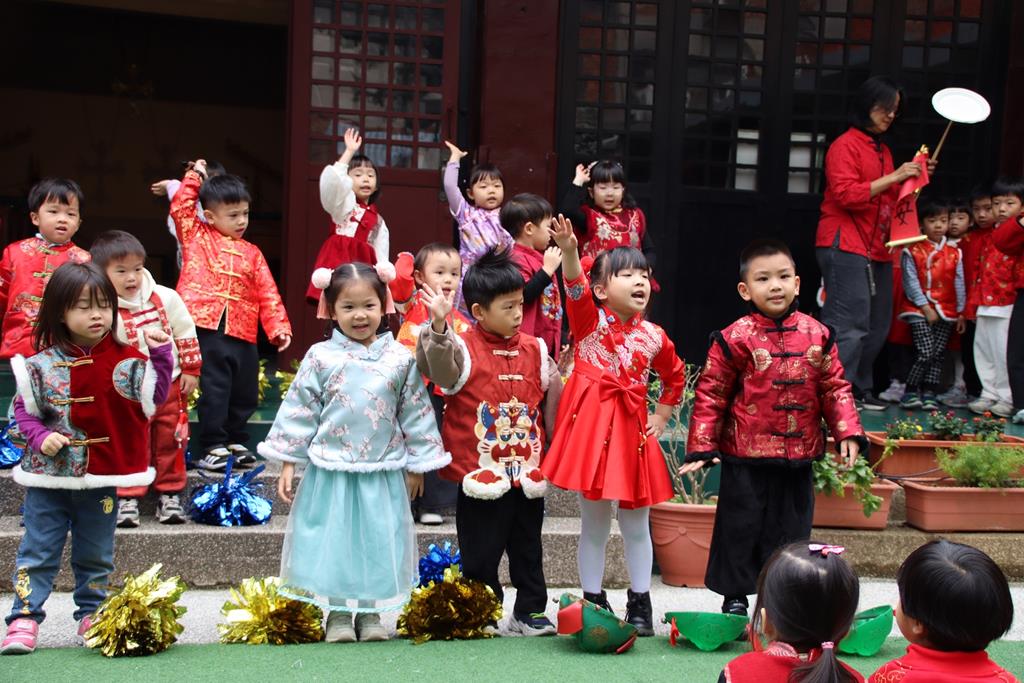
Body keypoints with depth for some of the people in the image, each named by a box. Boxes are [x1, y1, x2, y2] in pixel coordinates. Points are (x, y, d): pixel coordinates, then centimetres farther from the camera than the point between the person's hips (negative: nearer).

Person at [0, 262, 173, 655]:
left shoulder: (124, 361, -3)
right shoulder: (41, 364, -5)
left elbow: (155, 396, -9)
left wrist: (161, 355, -19)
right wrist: (40, 436, -15)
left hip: (101, 481, 1)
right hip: (48, 479, -1)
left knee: (96, 556, 14)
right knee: (38, 552, 5)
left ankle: (92, 616, 27)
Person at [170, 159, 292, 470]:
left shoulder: (252, 253, 14)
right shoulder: (197, 237, 9)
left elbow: (267, 294, 9)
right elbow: (181, 207, -1)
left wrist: (279, 328, -1)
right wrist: (195, 176, 8)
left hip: (242, 334, 4)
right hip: (206, 328, -4)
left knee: (244, 393, 11)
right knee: (214, 390, -2)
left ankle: (235, 441, 27)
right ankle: (213, 447, 7)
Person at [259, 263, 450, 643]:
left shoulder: (400, 359, -1)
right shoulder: (320, 358, -4)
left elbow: (416, 414, 4)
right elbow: (298, 410, 0)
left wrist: (417, 463, 6)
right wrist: (288, 462, -1)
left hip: (384, 473, 1)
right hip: (330, 470, -1)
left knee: (378, 541, 8)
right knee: (333, 540, 6)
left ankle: (370, 611, 24)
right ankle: (337, 613, 21)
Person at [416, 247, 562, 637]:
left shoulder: (534, 350, 6)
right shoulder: (463, 348, -8)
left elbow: (553, 397, 11)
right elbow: (440, 368, -30)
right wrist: (439, 325, -44)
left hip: (528, 473, 4)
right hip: (482, 474, -4)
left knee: (528, 549, 15)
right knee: (480, 553, 7)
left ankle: (530, 611, 27)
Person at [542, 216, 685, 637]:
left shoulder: (654, 337, 5)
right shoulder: (591, 321, -5)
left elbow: (675, 377, 22)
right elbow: (576, 289, -26)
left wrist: (661, 416, 14)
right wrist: (569, 252, -44)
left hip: (633, 430, 3)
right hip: (592, 429, -3)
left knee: (636, 524, 11)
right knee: (593, 524, 6)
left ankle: (639, 602, 24)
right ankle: (593, 601, 18)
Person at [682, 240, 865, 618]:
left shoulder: (817, 335, 1)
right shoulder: (735, 338, -9)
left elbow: (835, 388, 8)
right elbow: (711, 394, -5)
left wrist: (848, 433, -2)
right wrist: (702, 446, -9)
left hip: (798, 457, 4)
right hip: (745, 458, -3)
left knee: (792, 529, 12)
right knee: (741, 529, 6)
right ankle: (735, 599, 23)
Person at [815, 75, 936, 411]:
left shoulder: (883, 150, 21)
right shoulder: (845, 146, -5)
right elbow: (846, 195, -18)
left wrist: (914, 178, 13)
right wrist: (893, 177, -18)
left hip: (877, 250, 9)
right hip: (845, 246, -9)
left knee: (877, 327, 10)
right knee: (850, 326, -14)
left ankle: (859, 390, 19)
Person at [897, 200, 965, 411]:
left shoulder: (954, 253, 10)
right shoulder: (912, 251, 0)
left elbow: (959, 283, 10)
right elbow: (911, 283, -5)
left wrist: (961, 312, 6)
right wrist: (926, 308, -10)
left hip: (946, 311, 4)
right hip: (919, 310, -4)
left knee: (938, 355, 1)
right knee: (925, 353, -14)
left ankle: (929, 394, 7)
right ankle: (910, 392, -3)